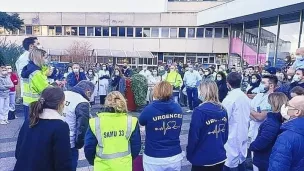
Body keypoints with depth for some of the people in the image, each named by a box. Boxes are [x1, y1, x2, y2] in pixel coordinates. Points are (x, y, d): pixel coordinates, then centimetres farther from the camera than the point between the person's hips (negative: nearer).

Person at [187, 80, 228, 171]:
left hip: (202, 159, -5)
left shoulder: (200, 111, -19)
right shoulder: (223, 110, -1)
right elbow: (226, 134, 7)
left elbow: (193, 136, -16)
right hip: (220, 157, 5)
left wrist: (189, 154, -2)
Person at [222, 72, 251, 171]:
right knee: (241, 161, 19)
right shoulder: (245, 97, 4)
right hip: (243, 135, 8)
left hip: (232, 137, -8)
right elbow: (247, 117, 12)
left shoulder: (229, 99, -20)